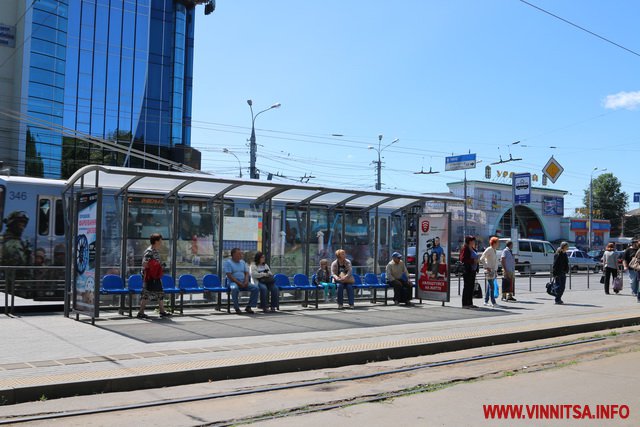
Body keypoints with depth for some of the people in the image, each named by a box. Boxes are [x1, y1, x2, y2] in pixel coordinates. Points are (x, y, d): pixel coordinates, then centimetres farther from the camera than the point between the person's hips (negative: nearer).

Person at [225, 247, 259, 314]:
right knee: (235, 288, -41)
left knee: (256, 288, -18)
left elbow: (247, 273, 14)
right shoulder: (228, 262, -1)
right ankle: (237, 308, -24)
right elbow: (229, 275, -11)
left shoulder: (243, 262, 19)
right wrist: (239, 283, -18)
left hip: (243, 283, 6)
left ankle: (249, 307, -10)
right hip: (233, 282, -6)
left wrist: (246, 281, -7)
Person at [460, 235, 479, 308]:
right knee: (467, 286, -6)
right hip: (467, 270, -8)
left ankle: (470, 303, 14)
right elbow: (462, 259, -17)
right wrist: (473, 261, -18)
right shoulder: (465, 249, -9)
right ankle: (464, 304, -3)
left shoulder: (473, 249, 17)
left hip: (473, 270, 8)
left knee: (471, 286, 9)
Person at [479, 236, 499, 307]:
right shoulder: (488, 250, -11)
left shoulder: (495, 250, 15)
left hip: (494, 270, 8)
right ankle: (493, 302, -11)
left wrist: (496, 270, 18)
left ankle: (486, 301, 15)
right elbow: (481, 259, -14)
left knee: (489, 286, 10)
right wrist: (486, 267, -16)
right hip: (489, 270, -8)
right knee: (491, 286, -11)